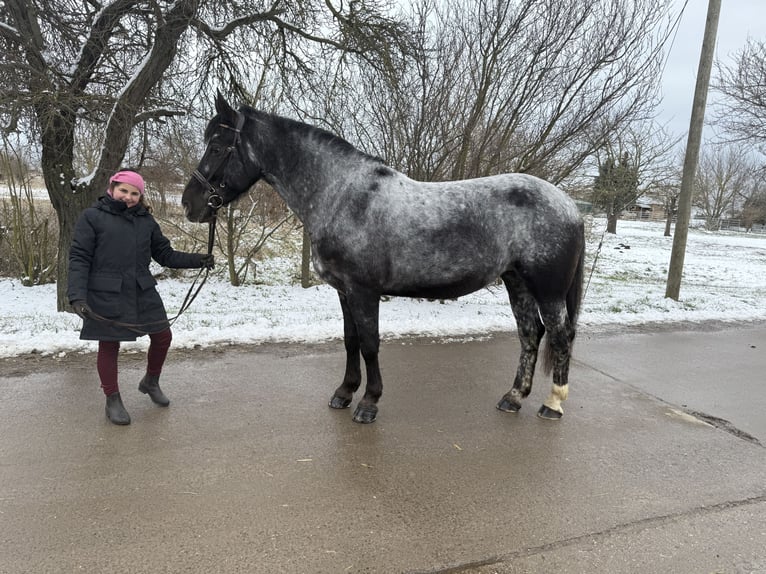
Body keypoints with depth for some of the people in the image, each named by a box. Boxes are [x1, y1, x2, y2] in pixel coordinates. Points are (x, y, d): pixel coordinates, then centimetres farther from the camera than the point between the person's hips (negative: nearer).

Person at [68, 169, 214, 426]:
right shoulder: (92, 217, -3)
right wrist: (77, 296, -19)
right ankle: (113, 400, 24)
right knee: (109, 346, 6)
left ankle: (151, 382, 36)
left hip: (142, 293, 5)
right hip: (106, 296, -4)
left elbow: (165, 255, 12)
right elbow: (79, 258, -8)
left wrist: (197, 260, -1)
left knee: (163, 337, 10)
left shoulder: (146, 220, 10)